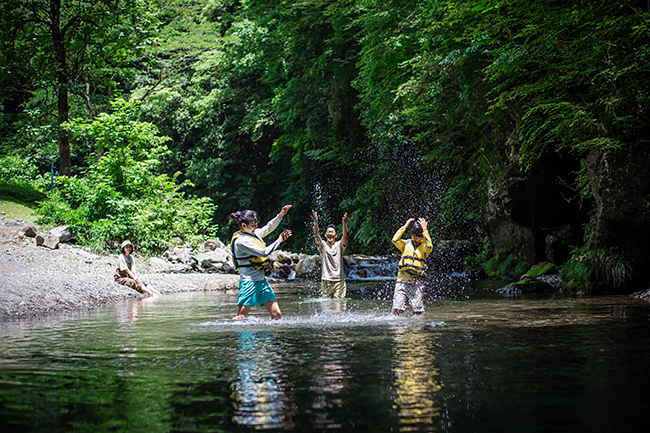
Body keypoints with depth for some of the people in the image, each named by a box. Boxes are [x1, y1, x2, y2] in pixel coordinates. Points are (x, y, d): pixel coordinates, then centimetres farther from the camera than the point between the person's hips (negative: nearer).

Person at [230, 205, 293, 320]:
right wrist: (279, 241, -7)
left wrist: (280, 215, 9)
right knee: (240, 318, -7)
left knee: (276, 314, 3)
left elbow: (269, 227, 25)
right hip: (249, 282, -8)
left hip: (262, 280, 8)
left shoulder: (254, 233, 10)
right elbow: (264, 252, -18)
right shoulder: (240, 241, -16)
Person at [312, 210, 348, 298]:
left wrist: (344, 223, -30)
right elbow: (316, 235, -9)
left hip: (339, 281, 0)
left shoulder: (339, 245, 6)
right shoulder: (323, 245, 6)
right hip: (326, 280, 0)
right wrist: (315, 221, -26)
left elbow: (345, 236, -12)